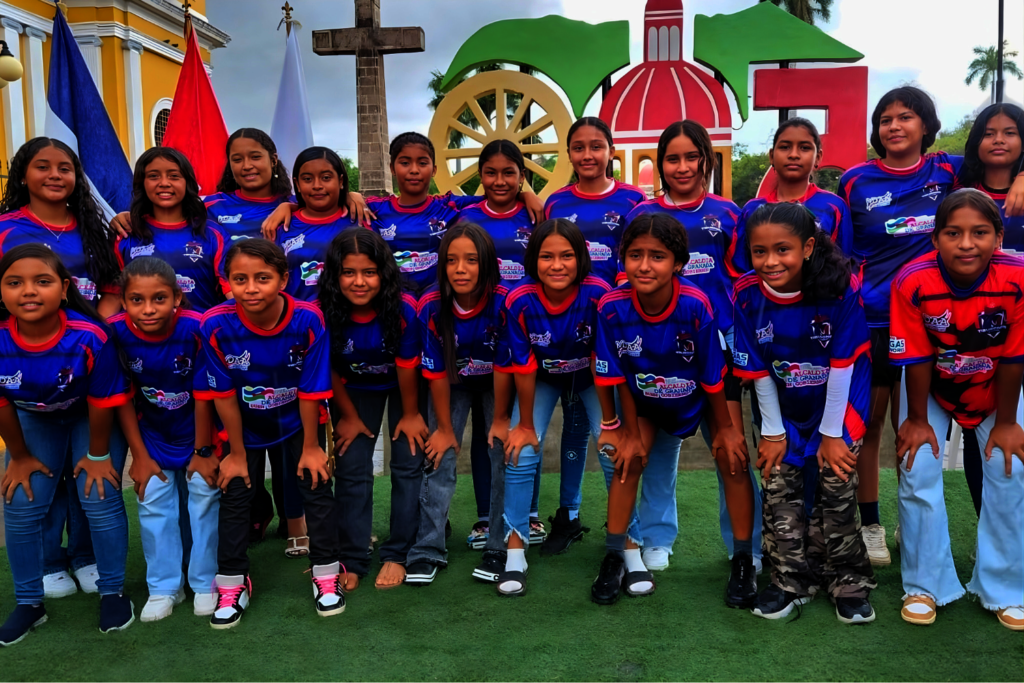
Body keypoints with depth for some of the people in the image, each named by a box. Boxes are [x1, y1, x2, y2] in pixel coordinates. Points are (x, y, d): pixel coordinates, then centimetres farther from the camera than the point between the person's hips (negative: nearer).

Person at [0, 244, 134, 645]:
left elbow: (102, 402, -21)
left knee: (100, 499, -9)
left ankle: (113, 592, 13)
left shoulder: (89, 337, -36)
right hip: (34, 419, 3)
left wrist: (98, 455, -11)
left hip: (90, 416, -3)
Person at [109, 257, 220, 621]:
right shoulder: (117, 332, -20)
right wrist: (139, 455, -6)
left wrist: (202, 451, -12)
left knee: (204, 498, 2)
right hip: (152, 435, 2)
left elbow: (203, 395, -20)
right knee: (153, 503, 5)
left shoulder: (195, 328, -28)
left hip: (199, 431, -2)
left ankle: (205, 583, 20)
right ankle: (165, 586, 22)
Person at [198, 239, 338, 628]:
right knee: (235, 495, 6)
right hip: (245, 424, 1)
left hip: (297, 420, 0)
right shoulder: (216, 326, -28)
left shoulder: (308, 320, -30)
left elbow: (311, 391, -20)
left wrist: (311, 447, -10)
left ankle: (326, 575, 18)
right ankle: (232, 584, 23)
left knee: (317, 486, 0)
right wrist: (236, 452, -8)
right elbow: (223, 395, -17)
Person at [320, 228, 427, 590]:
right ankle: (352, 560, 10)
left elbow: (407, 366, -21)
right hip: (356, 389, 2)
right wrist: (349, 416, -3)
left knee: (408, 464, -3)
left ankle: (397, 555, 10)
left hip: (403, 387, -1)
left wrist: (410, 414, -10)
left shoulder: (403, 309, -33)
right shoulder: (325, 313, -27)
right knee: (351, 471, 0)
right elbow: (331, 370, -12)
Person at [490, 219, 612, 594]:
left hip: (591, 378, 0)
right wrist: (525, 424, -11)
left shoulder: (599, 294, -30)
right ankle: (515, 552, -2)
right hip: (543, 379, 1)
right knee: (521, 451, -14)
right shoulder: (520, 300, -28)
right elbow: (522, 367, -19)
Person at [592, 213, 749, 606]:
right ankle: (617, 555, 6)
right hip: (646, 401, 2)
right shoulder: (611, 307, -27)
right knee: (629, 458, -10)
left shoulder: (696, 305, -32)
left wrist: (725, 428, -8)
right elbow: (617, 378, -15)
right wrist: (631, 432, -8)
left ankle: (744, 559, 4)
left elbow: (714, 375, -19)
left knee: (732, 457, -12)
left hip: (700, 398, -1)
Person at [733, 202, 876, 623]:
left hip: (839, 402, -2)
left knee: (836, 487, -5)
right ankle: (792, 580, 16)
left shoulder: (842, 289, -24)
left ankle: (848, 581, 14)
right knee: (779, 487, 1)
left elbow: (843, 364, -18)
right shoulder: (747, 295, -17)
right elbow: (759, 371, -9)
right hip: (786, 408, 3)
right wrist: (772, 432, -4)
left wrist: (832, 433, -13)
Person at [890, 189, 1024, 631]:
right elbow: (916, 359, -20)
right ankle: (926, 586, 8)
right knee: (918, 471, -9)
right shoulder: (912, 283, -30)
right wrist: (917, 420, -11)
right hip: (930, 389, -1)